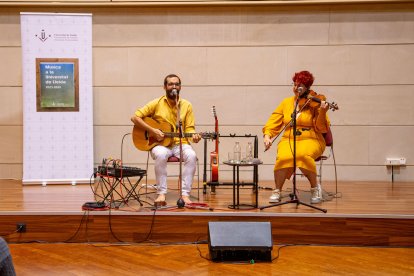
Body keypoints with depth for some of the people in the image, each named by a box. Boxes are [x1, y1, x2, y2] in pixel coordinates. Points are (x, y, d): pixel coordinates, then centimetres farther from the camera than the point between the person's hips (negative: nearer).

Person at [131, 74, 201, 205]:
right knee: (161, 155, -37)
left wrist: (193, 135, -17)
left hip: (180, 143, 2)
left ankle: (185, 194, -26)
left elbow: (189, 128, 7)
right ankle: (161, 193, -27)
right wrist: (152, 130, -12)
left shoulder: (187, 105, 7)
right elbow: (135, 117, -1)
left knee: (191, 155, -32)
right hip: (161, 144, -2)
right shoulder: (157, 103, 1)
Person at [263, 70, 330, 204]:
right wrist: (267, 135, -8)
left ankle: (315, 187, -10)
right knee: (283, 157, -32)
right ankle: (277, 191, -9)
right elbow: (273, 122, 10)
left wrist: (322, 113, -23)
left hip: (310, 140, -2)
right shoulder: (286, 102, 11)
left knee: (303, 154, -36)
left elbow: (322, 129, -6)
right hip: (288, 140, 2)